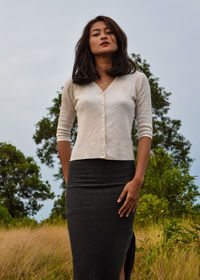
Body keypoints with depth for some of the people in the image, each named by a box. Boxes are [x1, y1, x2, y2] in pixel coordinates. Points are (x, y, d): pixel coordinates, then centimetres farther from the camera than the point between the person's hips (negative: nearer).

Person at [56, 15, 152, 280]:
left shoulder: (137, 80, 6)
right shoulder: (74, 84, 10)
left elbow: (145, 131, 1)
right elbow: (63, 133, 15)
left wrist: (137, 181, -9)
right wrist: (70, 182, 9)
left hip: (121, 176, -1)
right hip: (83, 177, 1)